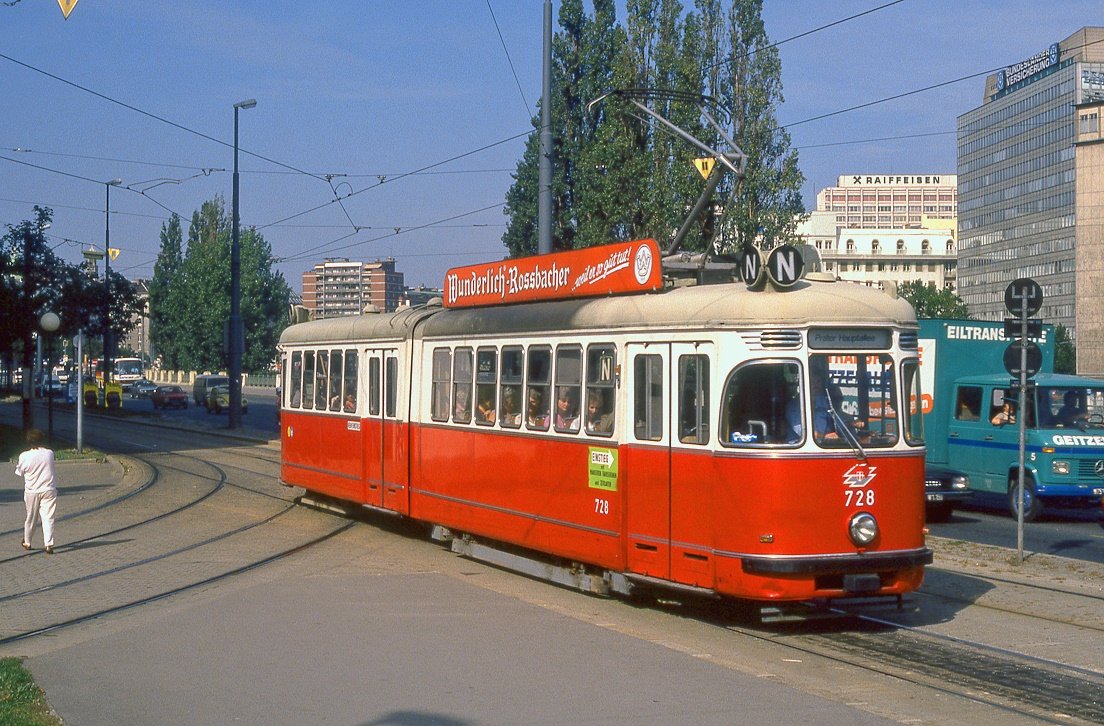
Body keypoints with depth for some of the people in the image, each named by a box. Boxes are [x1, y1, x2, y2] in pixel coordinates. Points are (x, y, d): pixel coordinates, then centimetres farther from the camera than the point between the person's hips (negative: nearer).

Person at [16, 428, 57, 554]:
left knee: (30, 517, 16)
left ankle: (27, 542, 32)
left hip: (31, 491, 0)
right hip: (48, 490, 0)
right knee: (48, 517, -1)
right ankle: (49, 544, -10)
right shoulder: (49, 454, -7)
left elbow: (19, 473, -1)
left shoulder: (24, 456, -12)